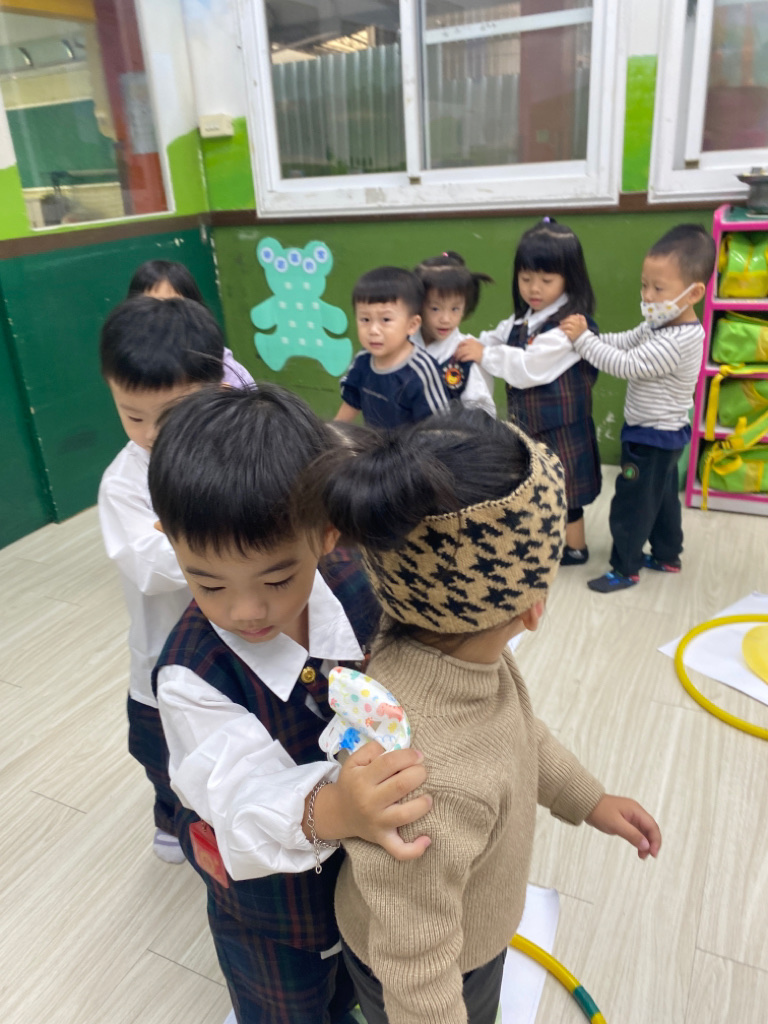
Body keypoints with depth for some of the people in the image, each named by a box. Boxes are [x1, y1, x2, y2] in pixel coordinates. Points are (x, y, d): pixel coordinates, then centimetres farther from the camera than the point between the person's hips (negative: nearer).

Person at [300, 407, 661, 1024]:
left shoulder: (462, 650, -23)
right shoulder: (428, 777, -48)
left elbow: (516, 730, 0)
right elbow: (415, 972, -31)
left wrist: (589, 799, 10)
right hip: (443, 971, -6)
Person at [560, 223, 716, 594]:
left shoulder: (676, 342, -31)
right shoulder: (661, 325, -1)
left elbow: (625, 364, -29)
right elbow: (624, 342, 0)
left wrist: (583, 339, -24)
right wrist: (587, 337, -17)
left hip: (651, 439, -10)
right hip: (663, 435, 10)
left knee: (630, 505, 3)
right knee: (663, 498, 22)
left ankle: (625, 569, 18)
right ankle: (667, 556, 39)